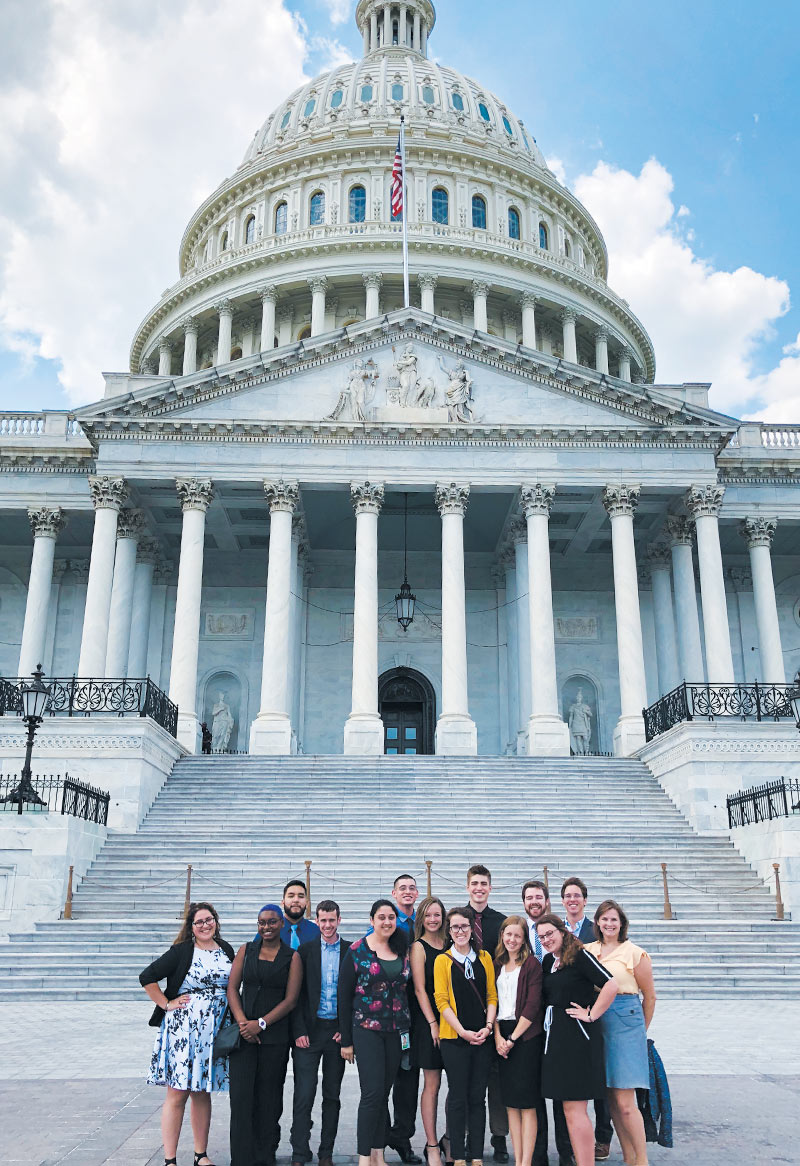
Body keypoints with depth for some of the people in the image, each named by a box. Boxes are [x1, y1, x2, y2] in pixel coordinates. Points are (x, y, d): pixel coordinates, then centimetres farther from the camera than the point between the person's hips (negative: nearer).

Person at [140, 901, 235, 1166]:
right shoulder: (181, 951, -7)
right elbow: (147, 977, -8)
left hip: (214, 1032, 4)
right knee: (177, 1094, -2)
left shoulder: (226, 950, 8)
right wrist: (167, 1004, -9)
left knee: (203, 1092, 12)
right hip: (182, 1031, -4)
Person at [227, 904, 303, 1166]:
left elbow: (290, 1000, -3)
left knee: (268, 1098, 4)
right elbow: (232, 988, 4)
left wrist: (261, 1024, -11)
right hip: (244, 1034, 2)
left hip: (275, 1035, -1)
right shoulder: (246, 950, 7)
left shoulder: (292, 957, 0)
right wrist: (242, 1022, -9)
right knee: (241, 1095, -2)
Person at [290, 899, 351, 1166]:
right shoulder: (305, 950, 2)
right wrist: (299, 1031, -8)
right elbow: (296, 994, 0)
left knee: (332, 1096, 10)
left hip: (338, 1031, 1)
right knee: (304, 1096, -3)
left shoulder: (351, 951, 3)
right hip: (309, 1031, -1)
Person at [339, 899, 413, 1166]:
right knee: (372, 1093, -9)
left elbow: (407, 989, 14)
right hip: (366, 1030, -4)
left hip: (396, 1032, 4)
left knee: (384, 1094, 9)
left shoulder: (402, 950, 6)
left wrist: (407, 1028, 6)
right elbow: (344, 996, -5)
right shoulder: (357, 951, -7)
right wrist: (346, 1040, -6)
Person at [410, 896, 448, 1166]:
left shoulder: (448, 946, 9)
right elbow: (420, 989, -7)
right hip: (428, 1020, -4)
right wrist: (433, 1023, -11)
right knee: (432, 1085, -1)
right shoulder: (419, 947, -4)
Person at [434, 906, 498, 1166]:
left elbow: (492, 995, 9)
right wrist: (463, 1031, -12)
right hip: (454, 1037, -2)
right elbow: (441, 1000, -4)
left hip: (482, 1038, 3)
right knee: (458, 1097, 2)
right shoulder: (443, 960, 0)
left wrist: (488, 1026, -6)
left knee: (478, 1097, 7)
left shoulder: (484, 957, 8)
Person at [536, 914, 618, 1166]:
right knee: (569, 1111, 11)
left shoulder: (579, 956, -11)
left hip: (577, 1037, -8)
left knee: (575, 1109, -7)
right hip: (554, 1037, 8)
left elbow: (611, 985, -20)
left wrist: (591, 1015, -15)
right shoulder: (548, 962, 13)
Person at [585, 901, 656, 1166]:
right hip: (595, 1022, 4)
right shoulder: (587, 951, 8)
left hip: (625, 1019, -4)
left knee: (624, 1102, -7)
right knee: (611, 1099, 8)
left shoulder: (635, 953, -2)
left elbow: (649, 996, 5)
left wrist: (640, 1029, 12)